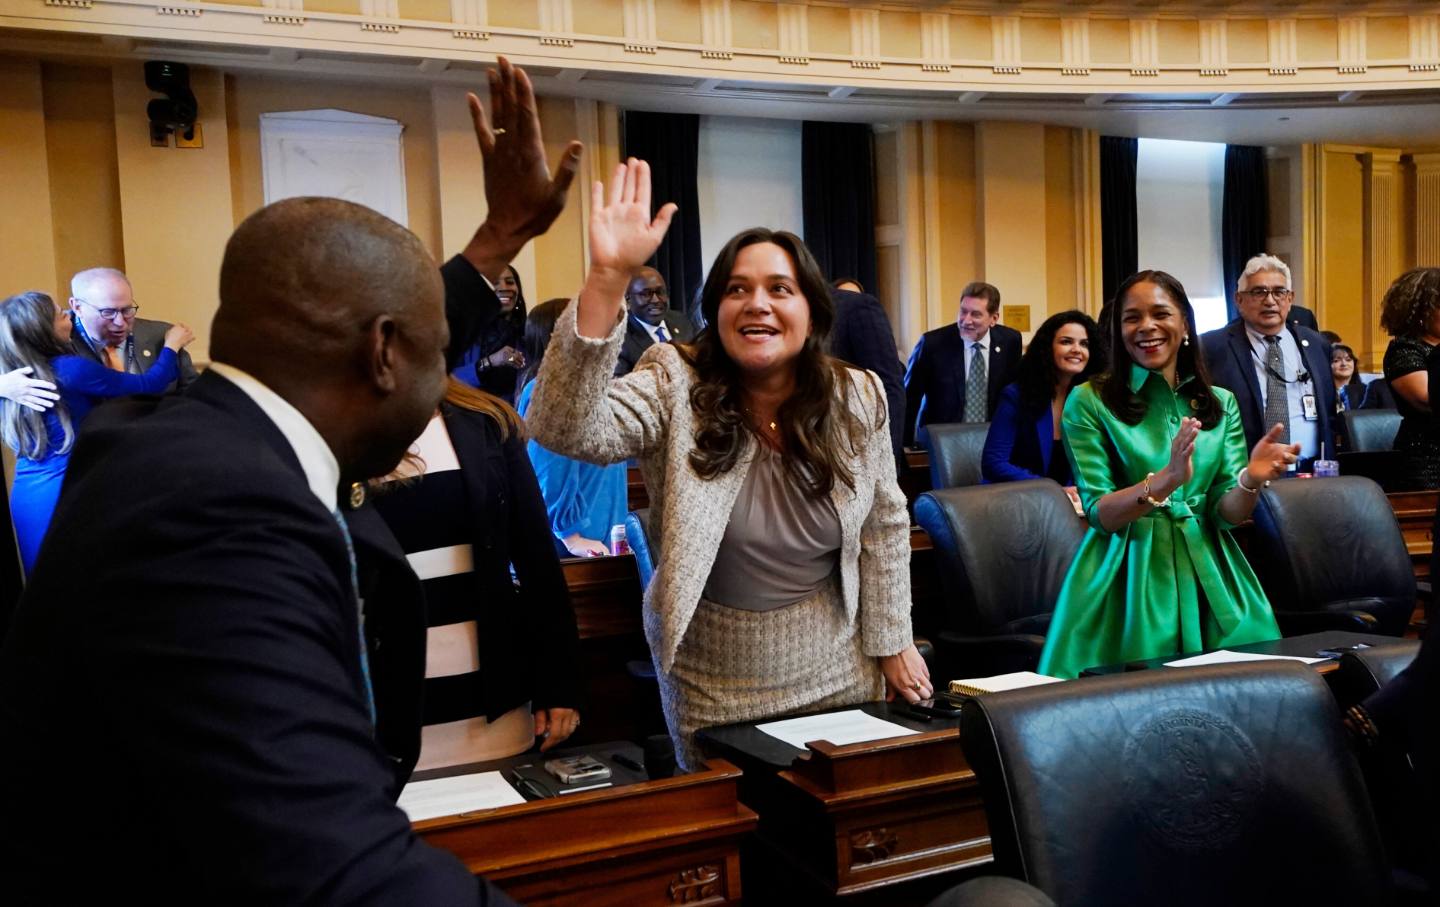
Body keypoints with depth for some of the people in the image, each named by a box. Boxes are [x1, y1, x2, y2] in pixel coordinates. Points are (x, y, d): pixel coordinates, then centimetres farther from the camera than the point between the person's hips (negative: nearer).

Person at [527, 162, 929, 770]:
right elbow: (567, 429, -33)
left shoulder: (858, 399, -6)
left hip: (835, 672, 2)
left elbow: (884, 525, 3)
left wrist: (892, 644, 5)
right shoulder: (674, 389, -15)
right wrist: (607, 278, -41)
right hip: (711, 680, -1)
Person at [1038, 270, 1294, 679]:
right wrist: (1166, 480, -28)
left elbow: (1227, 513, 1)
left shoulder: (1220, 402, 7)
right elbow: (1099, 514, -11)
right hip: (1128, 578, -3)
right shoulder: (1089, 401, -5)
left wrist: (1251, 480, -22)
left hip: (1207, 576, 4)